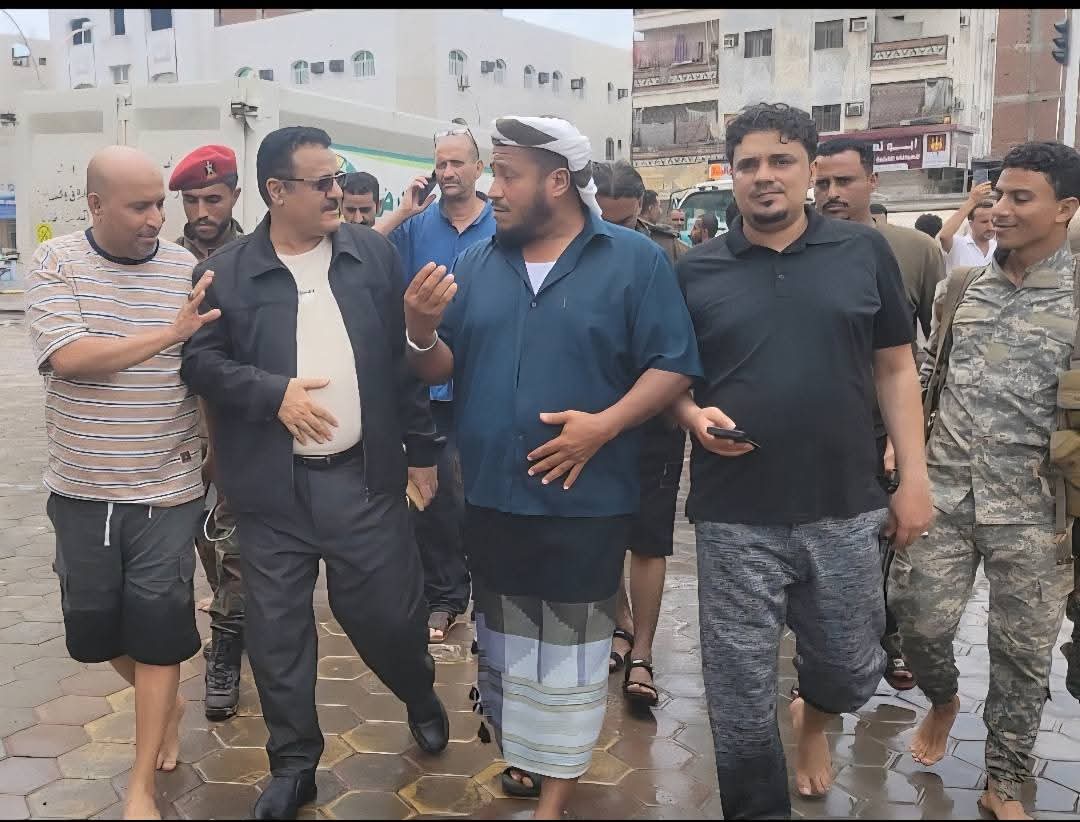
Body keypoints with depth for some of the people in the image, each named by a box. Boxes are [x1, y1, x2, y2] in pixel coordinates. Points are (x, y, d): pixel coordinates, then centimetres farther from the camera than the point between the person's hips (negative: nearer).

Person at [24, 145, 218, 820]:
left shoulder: (188, 269, -3)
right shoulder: (55, 263, -5)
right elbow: (69, 358, -19)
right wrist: (169, 333, -21)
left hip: (168, 490, -1)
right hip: (83, 489, 2)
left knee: (157, 633, 2)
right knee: (95, 625, 14)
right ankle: (166, 703, 44)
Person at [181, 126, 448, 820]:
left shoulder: (374, 254, 3)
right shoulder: (226, 272, -1)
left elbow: (406, 357, 5)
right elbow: (201, 361, -2)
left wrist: (422, 450, 5)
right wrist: (273, 392, -17)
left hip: (365, 478, 0)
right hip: (274, 488, 0)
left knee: (389, 613, 8)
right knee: (278, 632, 10)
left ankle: (422, 697, 42)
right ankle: (294, 765, 30)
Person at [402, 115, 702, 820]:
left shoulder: (634, 260, -6)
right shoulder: (476, 266, 7)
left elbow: (672, 366, -10)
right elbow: (440, 371, 8)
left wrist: (606, 424, -23)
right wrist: (423, 331, -14)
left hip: (584, 503, -4)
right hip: (491, 499, 5)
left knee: (571, 652, 7)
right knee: (503, 643, 19)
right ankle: (525, 755, 42)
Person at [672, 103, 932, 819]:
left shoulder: (865, 251, 2)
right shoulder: (696, 270, 2)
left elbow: (895, 368, 6)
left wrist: (915, 478, 1)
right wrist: (694, 416, -12)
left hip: (846, 508, 1)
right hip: (735, 516, -1)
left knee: (853, 667, 16)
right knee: (741, 690, 7)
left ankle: (813, 718, 51)